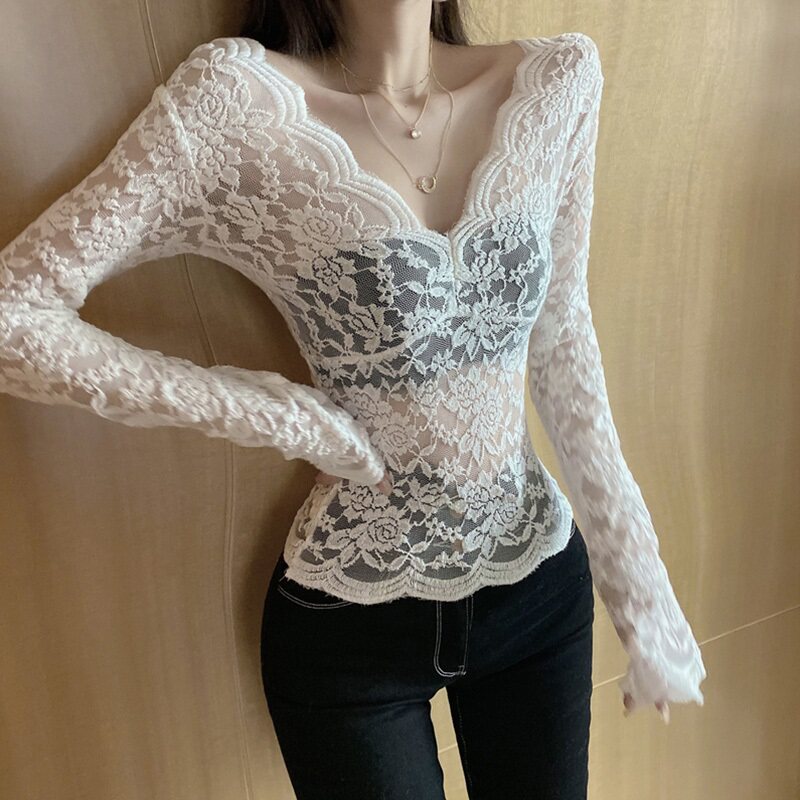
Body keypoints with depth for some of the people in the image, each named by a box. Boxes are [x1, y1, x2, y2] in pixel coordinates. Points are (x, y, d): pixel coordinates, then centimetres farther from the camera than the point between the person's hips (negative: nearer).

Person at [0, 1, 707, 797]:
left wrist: (640, 591, 0)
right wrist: (290, 419, -17)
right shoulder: (236, 99, -18)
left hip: (542, 586, 4)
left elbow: (559, 343, -1)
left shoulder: (559, 79, -5)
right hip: (351, 621, -3)